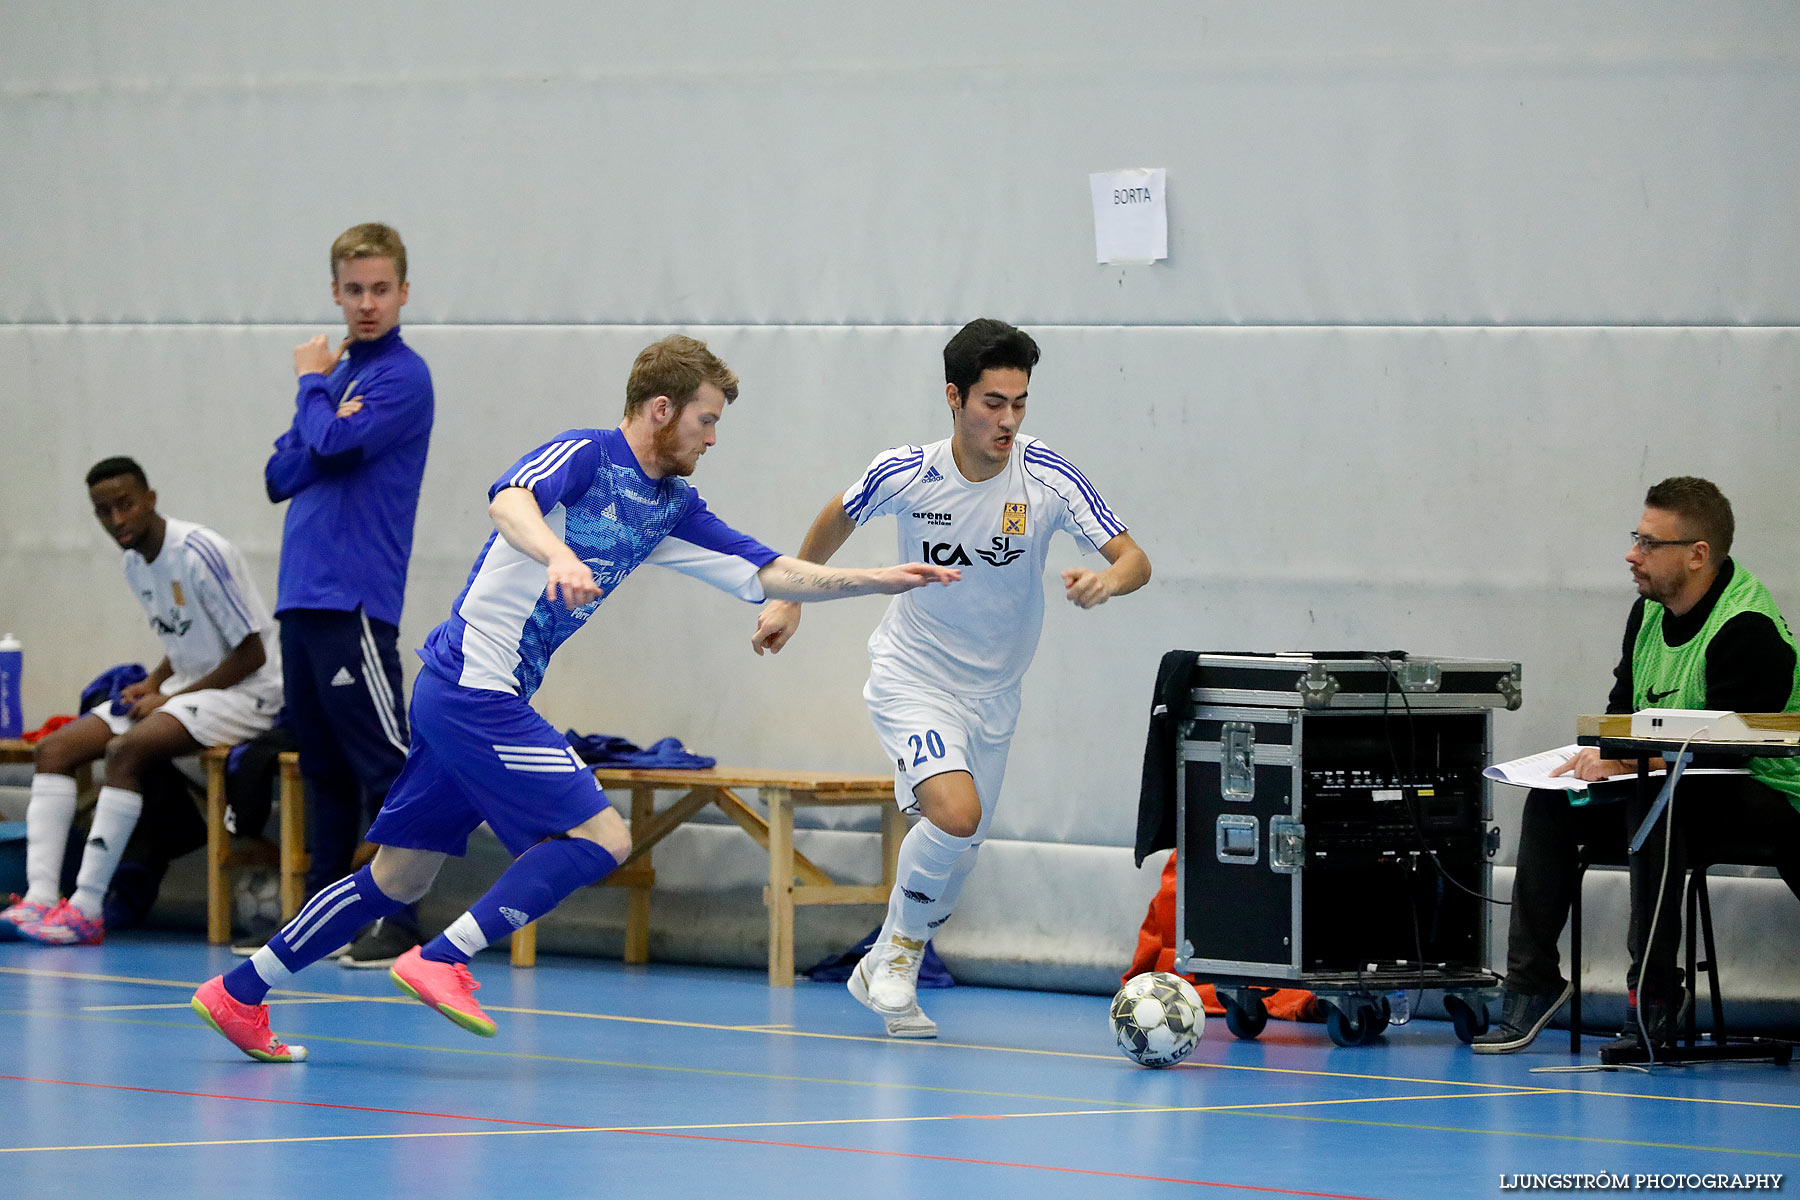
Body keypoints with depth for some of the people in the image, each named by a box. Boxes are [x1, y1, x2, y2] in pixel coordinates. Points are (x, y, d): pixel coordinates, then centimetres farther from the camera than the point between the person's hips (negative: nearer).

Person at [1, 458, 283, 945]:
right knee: (55, 748, -6)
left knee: (125, 751, -32)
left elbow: (253, 653, -17)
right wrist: (150, 685, 1)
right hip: (184, 686, 9)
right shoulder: (135, 564, 8)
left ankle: (87, 910, -32)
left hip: (245, 693, -9)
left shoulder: (199, 554, -19)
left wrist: (172, 699, -16)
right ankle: (39, 898, -19)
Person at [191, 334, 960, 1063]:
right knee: (601, 838, -13)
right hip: (474, 683, -9)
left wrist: (884, 580, 8)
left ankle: (239, 992, 17)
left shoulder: (672, 507, 15)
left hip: (454, 696, 9)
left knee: (399, 879, 12)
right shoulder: (586, 455, -10)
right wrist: (558, 555, -49)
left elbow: (775, 575, 15)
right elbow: (508, 502, -30)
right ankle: (441, 961, -14)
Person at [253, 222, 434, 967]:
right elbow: (281, 477, 13)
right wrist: (319, 390, -5)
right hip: (303, 597, 8)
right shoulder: (337, 374, 18)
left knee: (382, 764, -7)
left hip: (355, 599, -8)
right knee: (323, 766, 12)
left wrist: (312, 385, 2)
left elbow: (333, 446, -17)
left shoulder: (403, 377, -6)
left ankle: (400, 921, -8)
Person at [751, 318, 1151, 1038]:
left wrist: (1106, 581, -40)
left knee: (956, 852, 12)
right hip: (912, 676, -3)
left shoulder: (1049, 478, -17)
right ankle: (897, 952, -3)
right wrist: (791, 598, 11)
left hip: (992, 692, 3)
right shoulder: (904, 475, -17)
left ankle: (880, 975, 35)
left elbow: (1135, 561, -18)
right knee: (955, 814, -26)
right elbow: (837, 520, 6)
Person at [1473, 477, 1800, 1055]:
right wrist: (1600, 756, -7)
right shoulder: (1650, 609, 6)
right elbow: (1623, 705, 15)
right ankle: (1531, 981, -5)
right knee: (1551, 803, -4)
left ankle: (1653, 996, -31)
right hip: (1664, 782, 9)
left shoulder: (1747, 628, -21)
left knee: (1652, 802, -35)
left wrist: (1625, 761, -29)